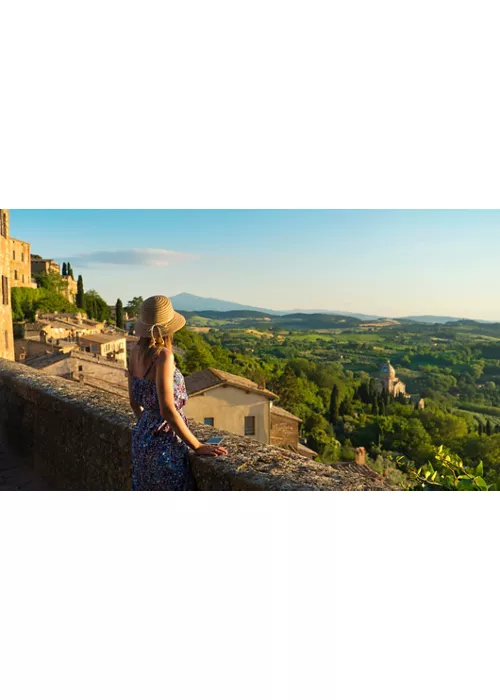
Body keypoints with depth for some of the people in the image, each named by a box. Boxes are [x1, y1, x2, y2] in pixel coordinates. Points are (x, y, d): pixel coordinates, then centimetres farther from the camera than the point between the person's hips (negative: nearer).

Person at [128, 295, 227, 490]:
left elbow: (134, 402, 10)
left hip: (142, 436, 8)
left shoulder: (136, 352, 0)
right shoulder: (163, 355, -23)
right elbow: (168, 410, -26)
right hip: (165, 443, -8)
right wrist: (197, 446, -17)